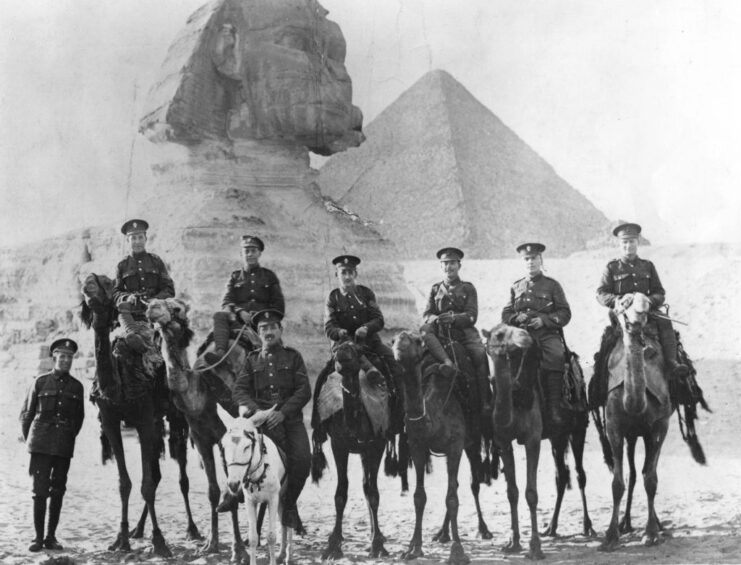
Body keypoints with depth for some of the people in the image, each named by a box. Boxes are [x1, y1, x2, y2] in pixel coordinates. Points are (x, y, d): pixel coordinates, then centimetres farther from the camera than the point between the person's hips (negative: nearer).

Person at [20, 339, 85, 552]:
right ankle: (38, 537, 3)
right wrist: (30, 441, 7)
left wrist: (70, 437, 11)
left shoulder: (77, 386, 6)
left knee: (58, 492, 5)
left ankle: (51, 537, 14)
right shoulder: (40, 382, 2)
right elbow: (26, 413, 8)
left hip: (64, 446, 2)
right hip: (41, 445, -2)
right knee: (40, 491, -5)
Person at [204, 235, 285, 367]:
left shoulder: (269, 276, 21)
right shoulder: (235, 277, 22)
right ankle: (220, 352, -49)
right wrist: (240, 312, -14)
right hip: (238, 320, 0)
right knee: (219, 316, -31)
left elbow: (279, 306, 15)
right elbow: (226, 303, 8)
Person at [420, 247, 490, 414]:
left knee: (480, 355, -28)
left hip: (465, 332, -2)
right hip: (441, 333, 2)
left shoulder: (468, 288, 12)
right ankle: (447, 362, -44)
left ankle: (485, 401, -24)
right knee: (423, 330, -29)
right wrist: (436, 319, -17)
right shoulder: (435, 289, 19)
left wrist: (453, 317, -22)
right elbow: (426, 314, 9)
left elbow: (472, 316, 0)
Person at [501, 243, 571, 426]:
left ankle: (553, 410, -29)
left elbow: (565, 313, 6)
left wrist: (544, 319, -11)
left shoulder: (552, 285, 13)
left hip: (548, 333, -2)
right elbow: (505, 314, 20)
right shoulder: (516, 287, 22)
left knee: (556, 356, -33)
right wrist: (517, 318, -3)